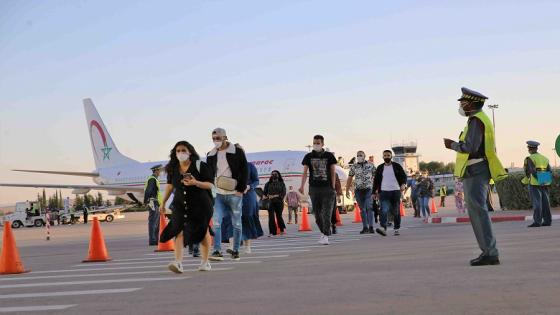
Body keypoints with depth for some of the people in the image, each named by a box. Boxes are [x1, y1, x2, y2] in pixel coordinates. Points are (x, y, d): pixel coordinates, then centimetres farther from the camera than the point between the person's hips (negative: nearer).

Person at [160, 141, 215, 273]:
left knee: (203, 232, 8)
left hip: (200, 204, -3)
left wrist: (196, 183, -26)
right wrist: (163, 203, 22)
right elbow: (170, 185, 20)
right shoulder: (173, 168, 5)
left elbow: (211, 185, -10)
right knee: (179, 231, -14)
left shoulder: (200, 166, -9)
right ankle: (178, 263, -22)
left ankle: (205, 261, 24)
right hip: (180, 205, 3)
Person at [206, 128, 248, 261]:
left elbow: (245, 170, -4)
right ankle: (217, 251, -9)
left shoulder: (237, 151, -3)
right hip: (218, 194, 3)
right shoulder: (211, 155, 10)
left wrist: (241, 189, -10)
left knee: (236, 223, 5)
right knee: (216, 222, -8)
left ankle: (235, 251, 16)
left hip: (234, 194, -3)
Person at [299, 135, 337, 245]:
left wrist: (333, 187, -4)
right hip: (314, 188, 2)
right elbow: (305, 172, 0)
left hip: (327, 188, -2)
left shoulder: (329, 156, 5)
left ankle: (325, 236, -9)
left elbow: (333, 172, 5)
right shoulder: (308, 156, 7)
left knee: (327, 213, -8)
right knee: (317, 213, 8)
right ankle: (323, 232, 27)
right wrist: (302, 186, -13)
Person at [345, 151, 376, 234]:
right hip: (358, 190, 2)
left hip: (368, 189, -2)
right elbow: (349, 179, 12)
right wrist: (347, 190, 7)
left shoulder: (371, 166, 2)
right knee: (362, 209, 6)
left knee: (369, 207, -15)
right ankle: (365, 227, 11)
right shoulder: (353, 167, 6)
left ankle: (371, 227, -17)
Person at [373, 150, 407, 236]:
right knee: (384, 210, -16)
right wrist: (375, 192, 10)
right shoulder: (380, 168, 12)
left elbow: (404, 176, 5)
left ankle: (396, 229, 16)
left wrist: (403, 184, -15)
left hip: (396, 191, 0)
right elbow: (376, 180, 16)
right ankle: (383, 228, -25)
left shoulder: (397, 166, 7)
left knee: (396, 211, 6)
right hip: (384, 192, 0)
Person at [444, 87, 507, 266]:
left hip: (475, 172, -11)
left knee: (478, 211, -13)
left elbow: (470, 147, -22)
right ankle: (488, 252, 11)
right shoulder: (482, 120, 22)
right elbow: (491, 149, 26)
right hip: (476, 172, 11)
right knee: (476, 212, 11)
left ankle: (490, 253, -15)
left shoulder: (476, 120, -11)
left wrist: (452, 145, -6)